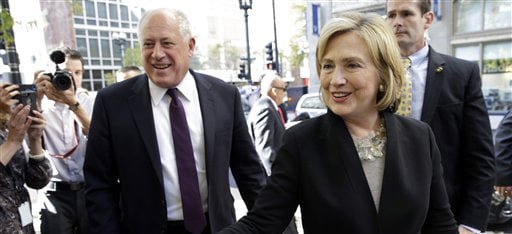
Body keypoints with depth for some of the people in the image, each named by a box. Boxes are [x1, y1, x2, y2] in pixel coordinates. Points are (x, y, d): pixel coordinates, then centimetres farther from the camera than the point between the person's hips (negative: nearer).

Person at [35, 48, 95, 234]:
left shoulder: (91, 103, 2)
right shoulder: (44, 105, 2)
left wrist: (74, 104, -23)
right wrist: (36, 99, -22)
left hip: (90, 189, 1)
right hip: (57, 193, -1)